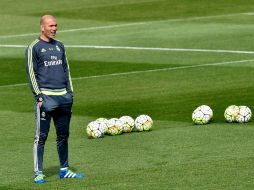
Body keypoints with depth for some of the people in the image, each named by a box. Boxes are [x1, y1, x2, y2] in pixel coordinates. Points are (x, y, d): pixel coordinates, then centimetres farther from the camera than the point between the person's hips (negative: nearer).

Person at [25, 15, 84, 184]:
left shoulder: (60, 46, 17)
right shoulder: (34, 48, -2)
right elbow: (31, 73, -6)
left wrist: (70, 92, 13)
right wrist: (38, 96, -12)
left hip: (64, 97, 6)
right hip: (46, 97, -6)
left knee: (63, 135, 10)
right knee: (41, 136, -7)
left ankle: (64, 170, 18)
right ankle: (38, 173, -6)